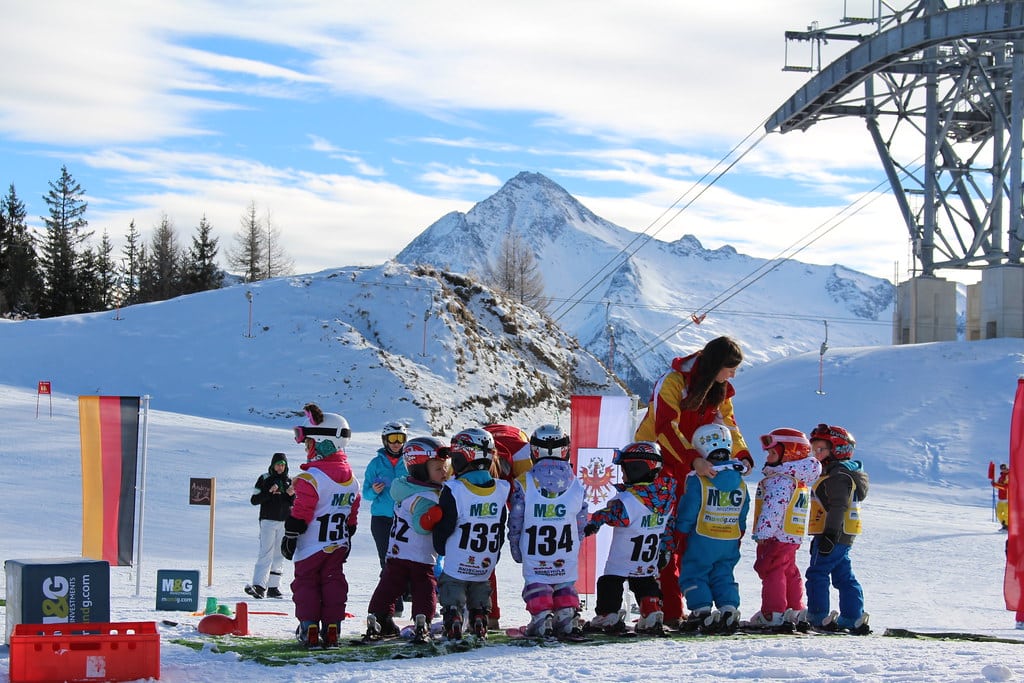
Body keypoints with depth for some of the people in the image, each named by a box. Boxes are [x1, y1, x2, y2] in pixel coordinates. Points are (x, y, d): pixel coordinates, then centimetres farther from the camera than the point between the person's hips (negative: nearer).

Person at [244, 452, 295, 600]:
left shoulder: (289, 481, 12)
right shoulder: (264, 479, 1)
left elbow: (294, 504, 16)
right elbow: (254, 499, -4)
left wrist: (291, 495, -5)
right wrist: (269, 492, -17)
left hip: (284, 522, 5)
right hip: (268, 521, -5)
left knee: (279, 556, 6)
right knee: (266, 554, -16)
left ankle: (273, 587, 11)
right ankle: (258, 586, -25)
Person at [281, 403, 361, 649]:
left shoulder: (311, 477, -18)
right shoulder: (350, 479, 7)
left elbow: (300, 512, -17)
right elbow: (352, 514, 14)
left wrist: (290, 536, -9)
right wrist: (347, 538, 23)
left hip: (311, 545, -6)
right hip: (338, 545, 6)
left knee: (306, 582, 3)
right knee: (333, 582, 8)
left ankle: (309, 627, -1)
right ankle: (332, 628, 6)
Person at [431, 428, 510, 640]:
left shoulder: (454, 491, -17)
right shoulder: (500, 490, -1)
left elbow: (443, 527, -11)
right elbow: (502, 528, 8)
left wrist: (442, 549, 8)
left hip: (457, 564, -4)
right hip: (486, 565, 4)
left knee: (452, 596, 6)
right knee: (480, 591, 21)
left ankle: (453, 624, -7)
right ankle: (480, 623, 14)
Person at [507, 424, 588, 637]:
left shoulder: (523, 484, -11)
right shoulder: (576, 485, -4)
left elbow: (515, 523, -5)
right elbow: (581, 524, 4)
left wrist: (516, 550, 8)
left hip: (534, 557, -2)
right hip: (566, 556, 2)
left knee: (536, 584, 11)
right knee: (565, 585, 19)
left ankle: (541, 618, -4)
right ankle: (568, 617, 10)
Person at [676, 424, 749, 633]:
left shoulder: (697, 480, -14)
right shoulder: (740, 483, 3)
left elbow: (687, 513, -12)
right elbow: (743, 516, 11)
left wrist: (681, 531, 1)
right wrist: (738, 535, 23)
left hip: (702, 540, -5)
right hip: (730, 543, 5)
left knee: (693, 575, 6)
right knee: (724, 576, 16)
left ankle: (701, 611, -3)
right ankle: (729, 609, 3)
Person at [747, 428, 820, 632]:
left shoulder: (781, 480, -16)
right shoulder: (800, 482, 17)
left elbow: (773, 508, -25)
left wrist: (763, 533, -27)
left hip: (777, 537, -10)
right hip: (792, 539, 10)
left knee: (771, 573, -6)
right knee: (789, 573, 17)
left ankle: (774, 614, -8)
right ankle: (797, 613, 23)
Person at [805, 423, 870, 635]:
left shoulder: (838, 476, -13)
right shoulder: (840, 473, 21)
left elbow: (837, 507, -22)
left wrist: (830, 534, -26)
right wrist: (819, 537, 29)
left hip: (835, 535, -11)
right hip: (843, 536, 11)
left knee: (817, 573, -9)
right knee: (843, 576, 11)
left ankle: (818, 618, -10)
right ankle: (853, 618, 12)